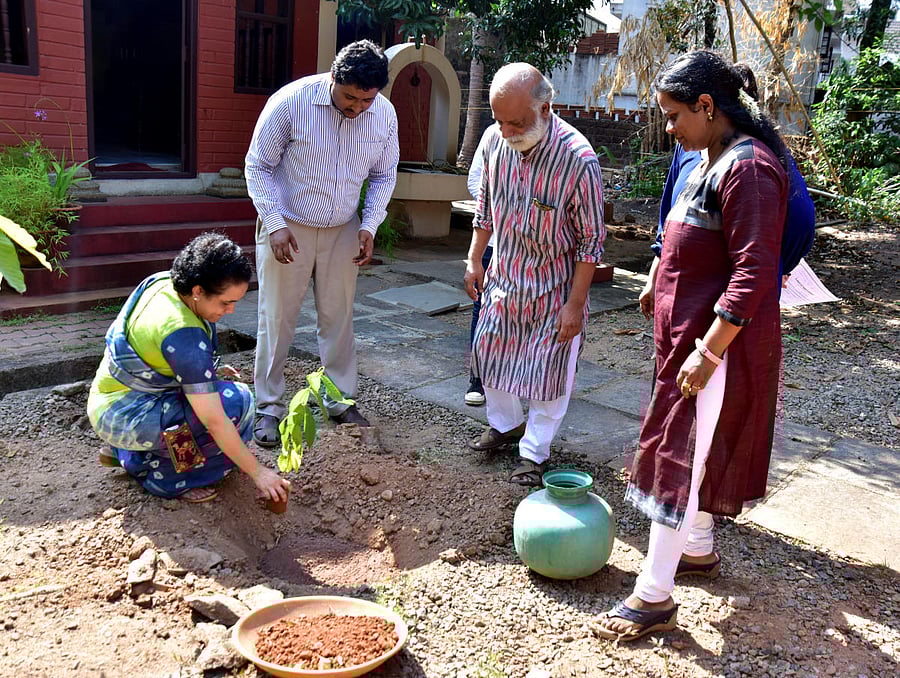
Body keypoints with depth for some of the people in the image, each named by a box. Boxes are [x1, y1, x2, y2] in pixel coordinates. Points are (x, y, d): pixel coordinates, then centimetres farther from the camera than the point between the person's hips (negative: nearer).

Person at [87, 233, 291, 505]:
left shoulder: (164, 282, -6)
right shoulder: (182, 334, -30)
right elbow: (214, 420, -29)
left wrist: (209, 370, 5)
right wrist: (257, 472, -23)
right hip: (121, 415, -9)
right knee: (234, 402, -20)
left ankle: (122, 450, 17)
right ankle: (164, 478, -5)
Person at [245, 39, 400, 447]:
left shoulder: (384, 114, -8)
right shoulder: (290, 101, -19)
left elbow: (384, 175, 7)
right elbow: (258, 166, -10)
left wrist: (369, 225, -4)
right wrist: (275, 225, -17)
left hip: (343, 231, 3)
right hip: (287, 229, -3)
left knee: (338, 318, 11)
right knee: (277, 320, 2)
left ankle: (342, 401, 25)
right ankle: (269, 407, 16)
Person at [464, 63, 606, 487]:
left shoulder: (578, 158, -26)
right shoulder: (495, 140, -10)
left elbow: (591, 240, -18)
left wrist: (575, 304, -17)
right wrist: (474, 260, 9)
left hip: (554, 284, -5)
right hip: (503, 275, 6)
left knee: (547, 366, 5)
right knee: (491, 351, 17)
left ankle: (534, 451, 23)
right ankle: (504, 424, 41)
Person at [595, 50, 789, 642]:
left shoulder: (748, 167, -21)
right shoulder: (710, 158, 10)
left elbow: (754, 273, -26)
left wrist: (708, 350, -27)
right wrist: (660, 285, 23)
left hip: (721, 339, -10)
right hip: (692, 330, 10)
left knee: (683, 457, -4)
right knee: (693, 450, 21)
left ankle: (654, 597, 7)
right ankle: (698, 548, 40)